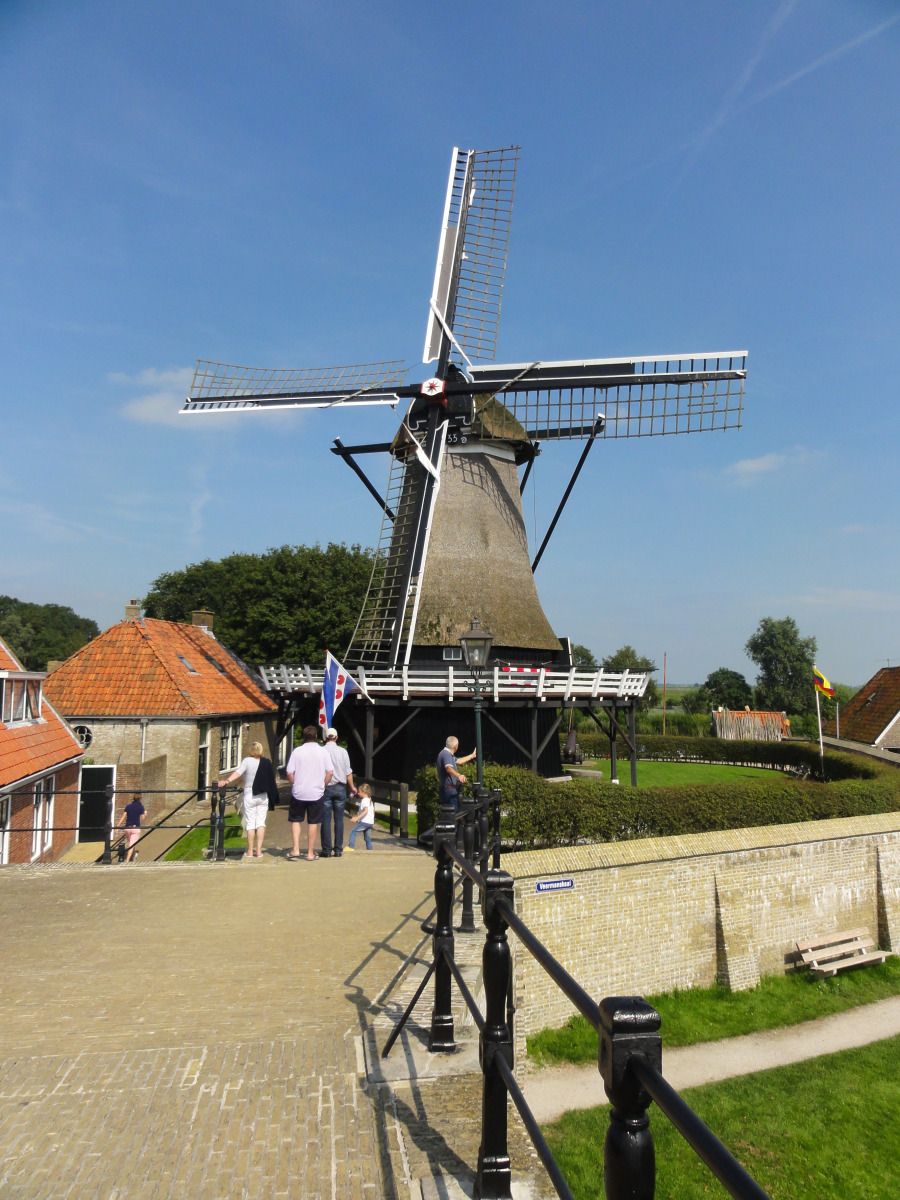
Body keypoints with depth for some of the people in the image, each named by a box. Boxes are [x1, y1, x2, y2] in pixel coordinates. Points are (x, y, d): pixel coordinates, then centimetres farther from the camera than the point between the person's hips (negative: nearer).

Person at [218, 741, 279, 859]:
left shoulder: (247, 761, -8)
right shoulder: (267, 763, 2)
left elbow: (238, 772, -23)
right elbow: (271, 780, 7)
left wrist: (227, 781, -33)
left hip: (250, 796, -3)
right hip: (263, 796, 3)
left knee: (250, 823, 4)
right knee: (261, 822, 6)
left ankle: (250, 851, 8)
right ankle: (258, 850, 3)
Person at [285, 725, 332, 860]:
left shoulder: (297, 751, -5)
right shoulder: (322, 751, -3)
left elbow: (290, 773, -6)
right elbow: (329, 772, -3)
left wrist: (295, 785, 9)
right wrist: (323, 785, 10)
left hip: (298, 793, 0)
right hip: (316, 793, 1)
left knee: (295, 820, 14)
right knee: (313, 823, 8)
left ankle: (295, 850, 5)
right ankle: (310, 853, 12)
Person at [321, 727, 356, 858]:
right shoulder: (343, 751, 0)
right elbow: (348, 772, 3)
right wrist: (352, 787, 15)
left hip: (326, 788, -1)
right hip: (340, 787, 2)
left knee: (326, 820, 3)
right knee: (339, 820, 6)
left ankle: (327, 850, 3)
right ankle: (338, 849, 7)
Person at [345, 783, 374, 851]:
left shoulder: (364, 800, -11)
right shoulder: (370, 800, 18)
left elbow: (366, 811, -23)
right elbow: (373, 811, 24)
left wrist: (357, 818, -27)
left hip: (364, 822, -9)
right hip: (370, 822, 9)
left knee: (353, 831, -6)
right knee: (367, 837, 15)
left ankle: (350, 847, -11)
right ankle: (369, 849, 14)